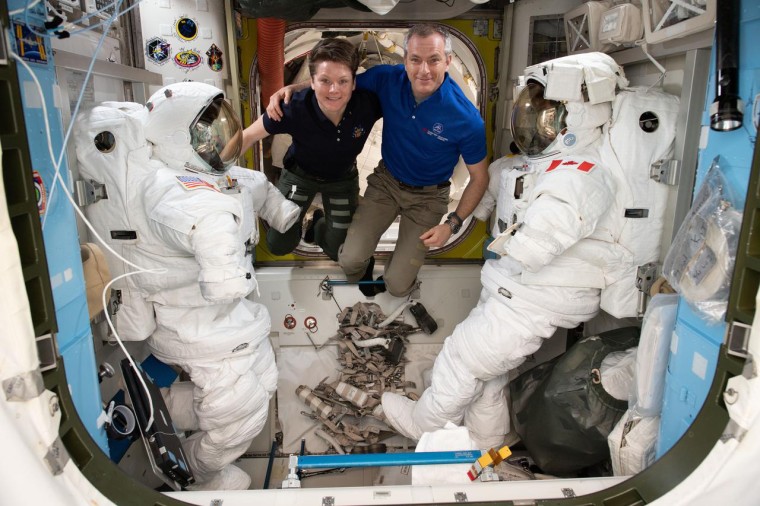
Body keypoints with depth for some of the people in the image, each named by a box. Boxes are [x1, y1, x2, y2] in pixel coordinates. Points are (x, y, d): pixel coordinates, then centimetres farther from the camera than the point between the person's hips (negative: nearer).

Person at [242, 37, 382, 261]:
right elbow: (249, 136, -20)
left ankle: (319, 223, 41)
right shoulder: (295, 108, -36)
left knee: (340, 252, 8)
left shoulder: (368, 102, -34)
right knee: (279, 245, 2)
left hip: (342, 176, 2)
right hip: (300, 173, -1)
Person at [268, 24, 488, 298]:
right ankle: (363, 266, 30)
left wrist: (453, 224, -21)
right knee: (350, 260, -9)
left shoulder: (466, 118, -26)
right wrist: (292, 88, -20)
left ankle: (400, 272, 35)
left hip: (427, 196, -2)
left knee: (397, 286, -4)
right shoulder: (389, 78, -18)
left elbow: (479, 177, -13)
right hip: (386, 180, 2)